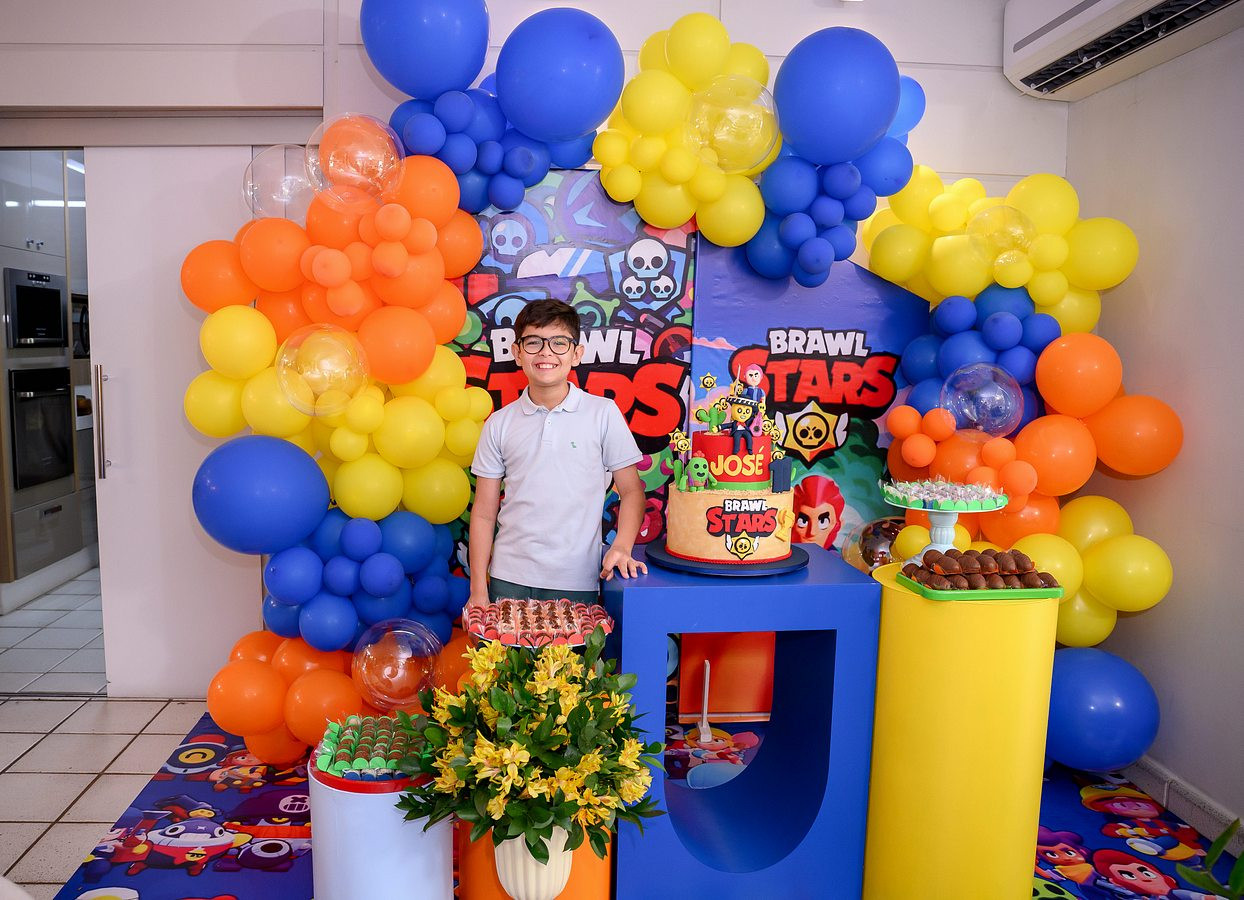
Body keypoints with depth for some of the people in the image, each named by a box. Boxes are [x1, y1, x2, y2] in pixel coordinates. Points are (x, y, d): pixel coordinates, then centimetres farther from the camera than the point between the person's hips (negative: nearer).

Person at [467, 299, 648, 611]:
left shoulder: (604, 413, -1)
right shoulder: (500, 424, 4)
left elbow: (632, 491, 3)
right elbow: (484, 513, 6)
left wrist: (621, 547, -14)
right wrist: (478, 590, 3)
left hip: (576, 583, -1)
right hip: (508, 579, 2)